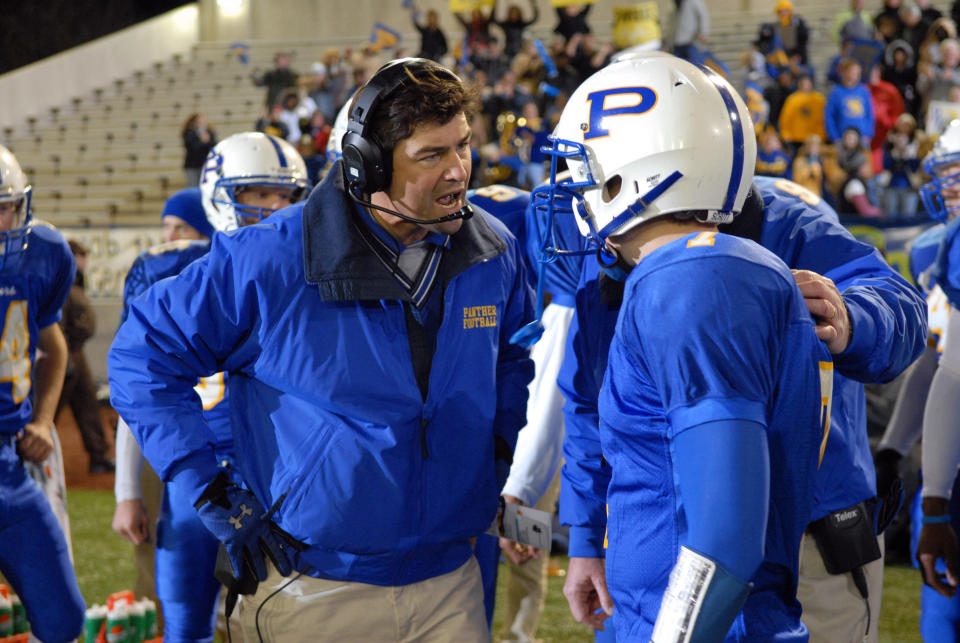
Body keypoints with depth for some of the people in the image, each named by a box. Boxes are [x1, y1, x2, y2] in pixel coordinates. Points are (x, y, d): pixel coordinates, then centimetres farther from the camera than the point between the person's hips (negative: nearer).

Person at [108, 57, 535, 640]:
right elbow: (144, 355, -7)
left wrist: (502, 465, 11)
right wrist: (213, 497, -10)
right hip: (318, 590, -3)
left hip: (451, 582, 4)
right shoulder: (274, 262, -15)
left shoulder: (495, 255, 0)